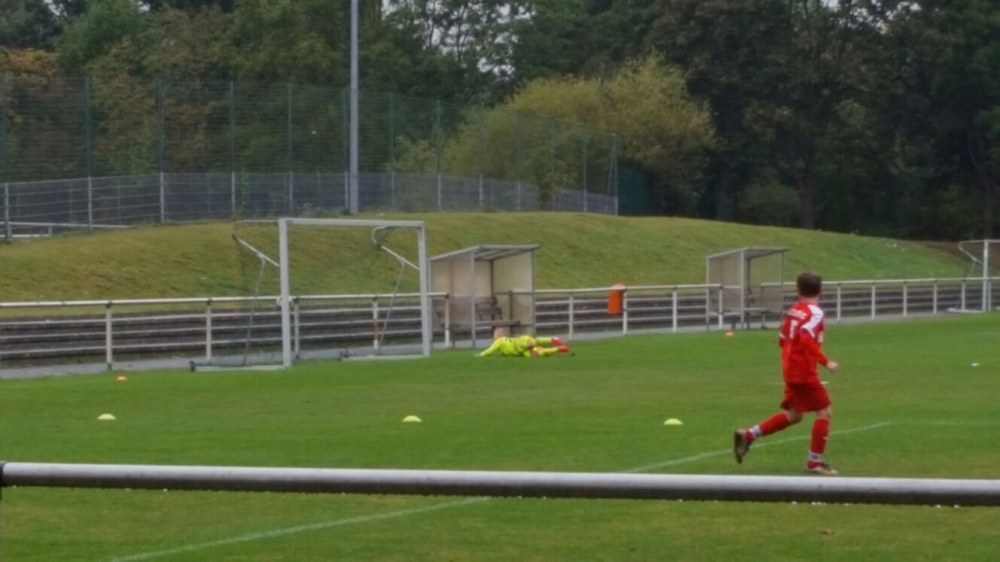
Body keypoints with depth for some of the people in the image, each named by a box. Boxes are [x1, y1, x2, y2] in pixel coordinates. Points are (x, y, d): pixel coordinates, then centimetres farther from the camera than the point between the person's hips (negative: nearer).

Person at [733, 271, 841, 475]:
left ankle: (748, 435, 14)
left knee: (793, 415, 18)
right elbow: (806, 339, -28)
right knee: (824, 411, 0)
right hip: (804, 372, -8)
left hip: (790, 370, 8)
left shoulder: (794, 310, 10)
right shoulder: (814, 312, -14)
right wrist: (825, 362, -26)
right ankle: (815, 462, 3)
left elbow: (782, 339, 17)